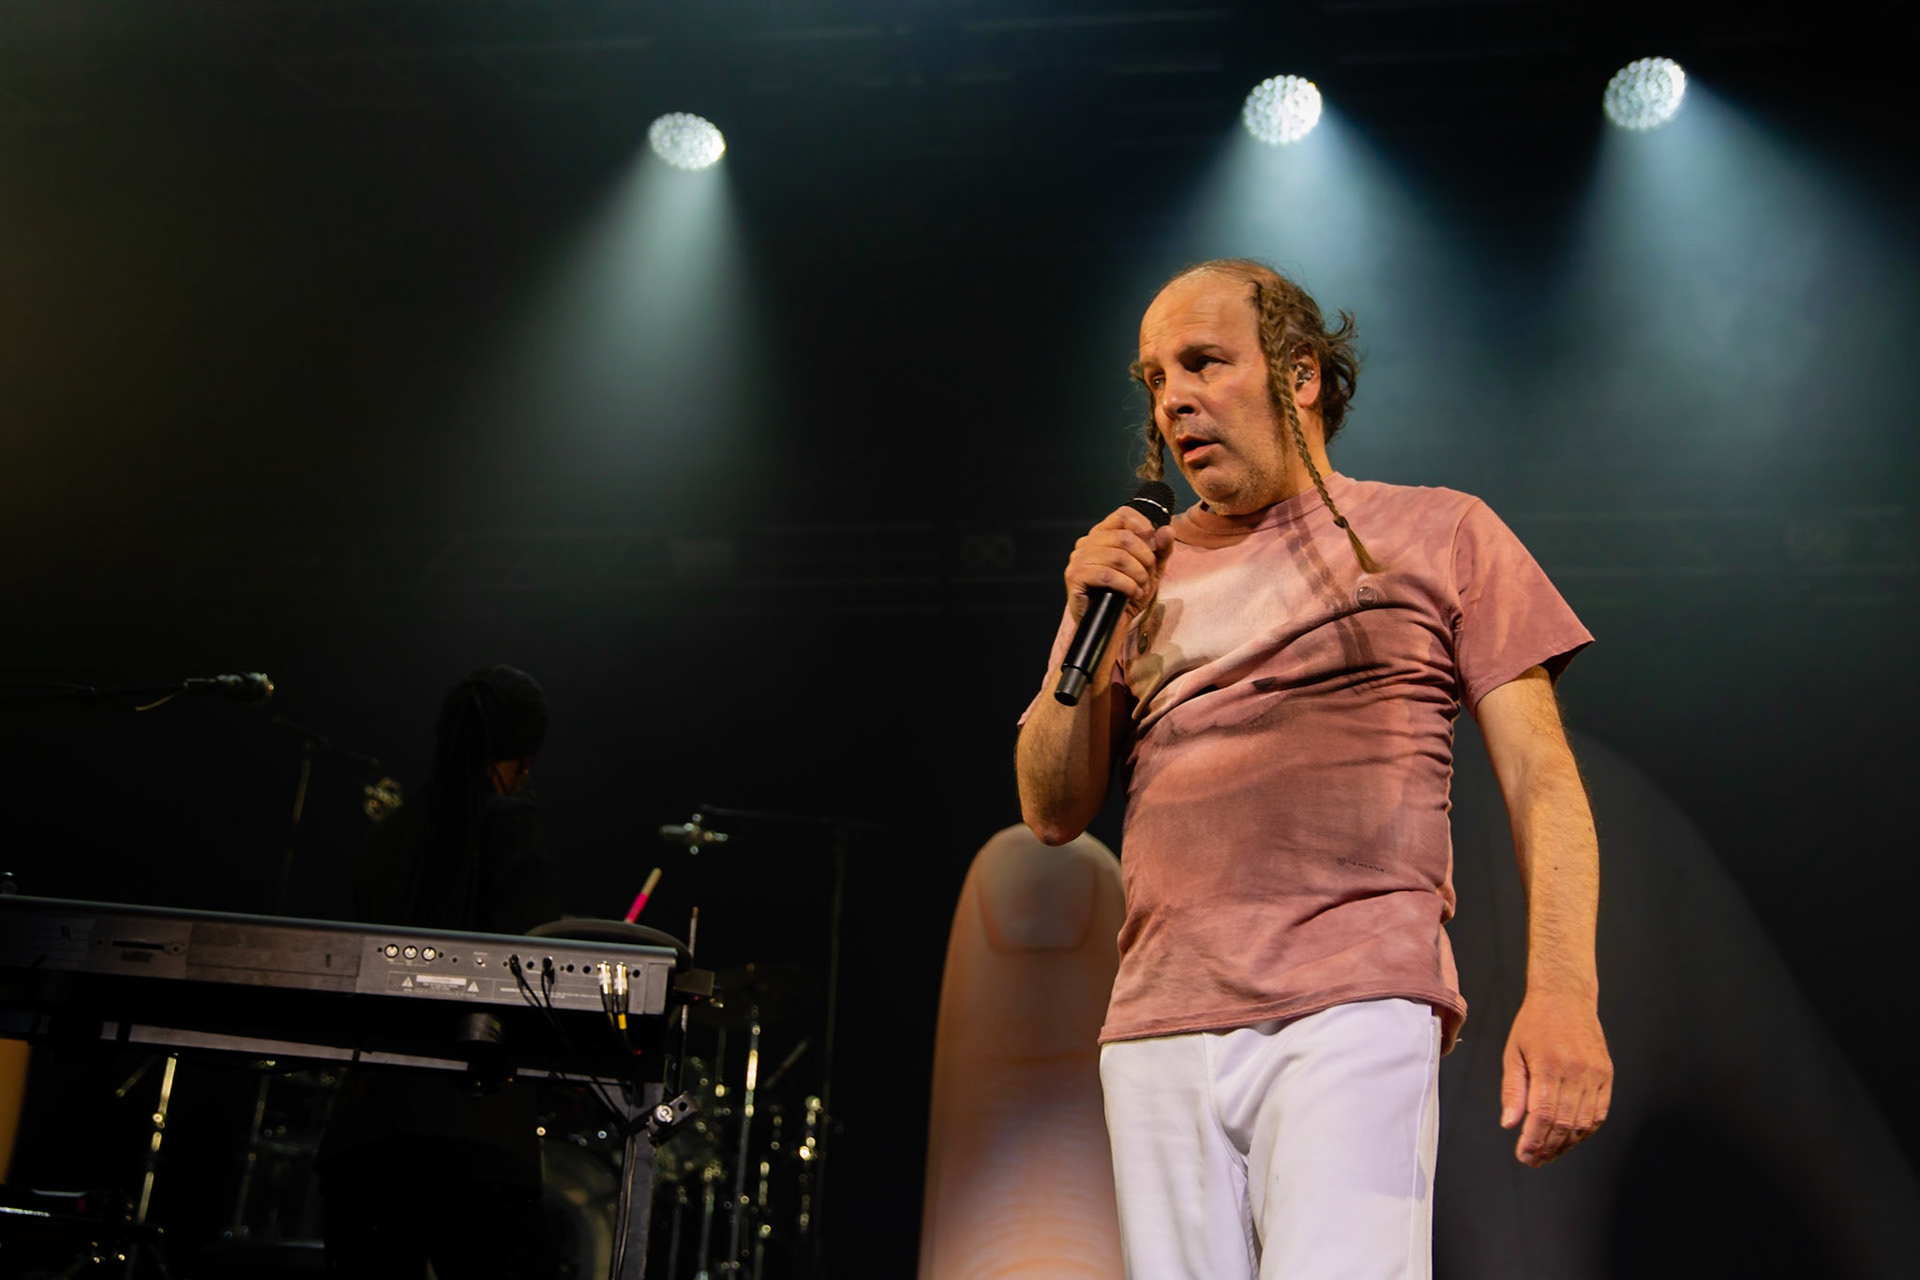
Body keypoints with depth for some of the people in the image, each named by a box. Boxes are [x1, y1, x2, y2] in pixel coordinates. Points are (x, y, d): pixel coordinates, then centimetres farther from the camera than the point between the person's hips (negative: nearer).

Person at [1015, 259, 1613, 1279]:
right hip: (1156, 1030, 4)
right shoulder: (1144, 568, 18)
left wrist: (1562, 988, -10)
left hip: (1352, 1011, -3)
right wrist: (1083, 628, 0)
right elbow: (1053, 812, 15)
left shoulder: (1437, 533, 11)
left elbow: (1538, 774, 4)